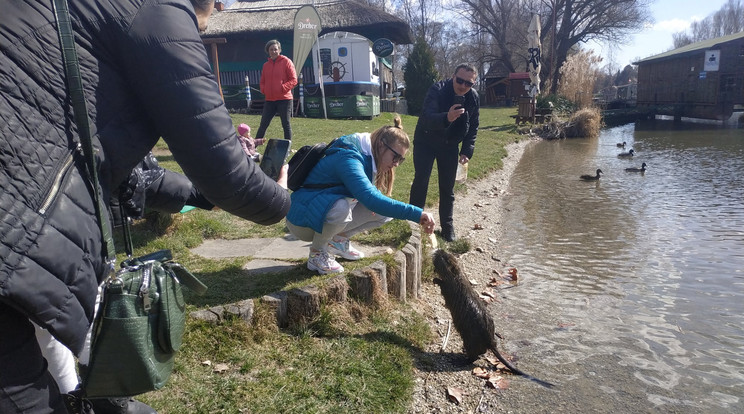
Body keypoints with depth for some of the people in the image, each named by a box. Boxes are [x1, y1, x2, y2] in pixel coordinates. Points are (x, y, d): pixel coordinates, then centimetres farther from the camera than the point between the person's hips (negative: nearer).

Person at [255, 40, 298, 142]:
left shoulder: (286, 61, -1)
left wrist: (283, 88, -16)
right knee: (263, 124, 7)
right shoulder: (266, 65, 15)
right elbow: (262, 82, 22)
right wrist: (263, 89, 1)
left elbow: (294, 80, -7)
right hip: (269, 100, 5)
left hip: (284, 99, -5)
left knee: (286, 124, 2)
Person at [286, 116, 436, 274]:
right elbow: (371, 199, -43)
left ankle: (338, 239, 6)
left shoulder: (367, 158, 0)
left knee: (384, 211, -3)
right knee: (340, 206, -40)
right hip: (302, 220, -8)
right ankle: (316, 253, -14)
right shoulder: (349, 159, -28)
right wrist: (417, 214, -44)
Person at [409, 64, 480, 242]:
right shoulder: (437, 90, -26)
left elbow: (473, 127, 1)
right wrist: (447, 118, -60)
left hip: (450, 145, 3)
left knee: (447, 187, 5)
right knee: (421, 181, -7)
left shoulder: (473, 98, -11)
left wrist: (467, 151, -8)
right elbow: (427, 118, -41)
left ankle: (447, 224, 17)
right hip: (426, 142, -3)